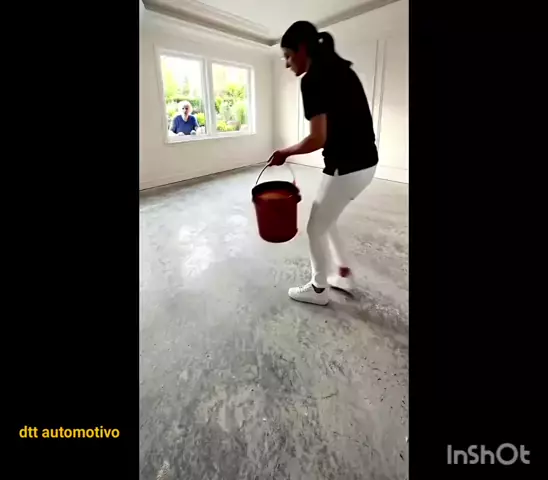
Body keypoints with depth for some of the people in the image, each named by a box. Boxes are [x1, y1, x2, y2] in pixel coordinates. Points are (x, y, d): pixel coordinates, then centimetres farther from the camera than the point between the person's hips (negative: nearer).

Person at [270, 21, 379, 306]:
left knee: (316, 228, 7)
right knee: (326, 221, 23)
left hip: (346, 167, -9)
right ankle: (344, 275, 36)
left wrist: (285, 153, -3)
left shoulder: (312, 79, -13)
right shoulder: (339, 69, 16)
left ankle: (318, 290, 25)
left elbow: (318, 139, -19)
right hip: (365, 162, 9)